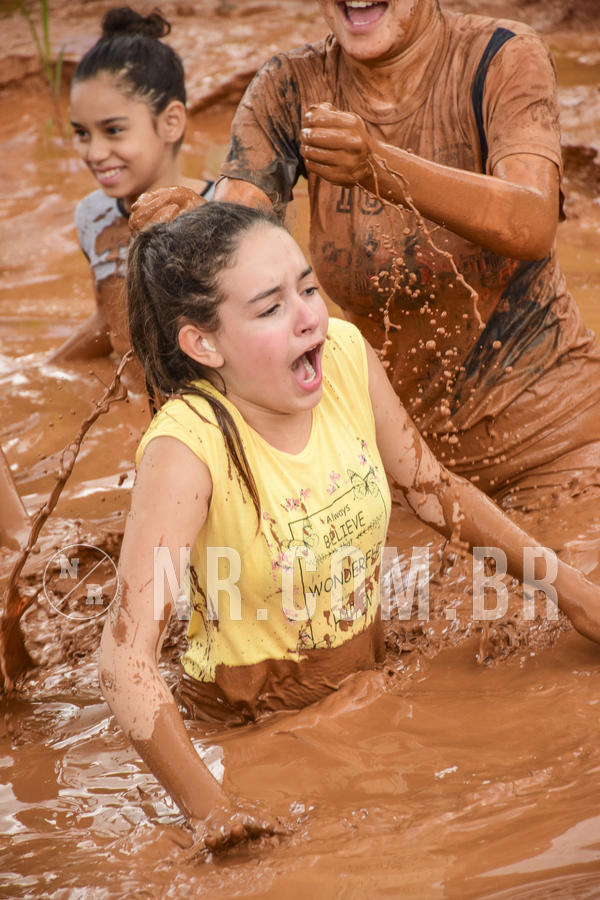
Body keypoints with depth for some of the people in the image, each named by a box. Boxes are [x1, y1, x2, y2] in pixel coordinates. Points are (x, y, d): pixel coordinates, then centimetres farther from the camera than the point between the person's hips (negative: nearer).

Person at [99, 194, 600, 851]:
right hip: (254, 724, -5)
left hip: (368, 675, 5)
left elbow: (432, 489, 5)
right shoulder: (187, 446, -30)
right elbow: (126, 661, -34)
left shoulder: (346, 353, -12)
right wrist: (214, 815, -38)